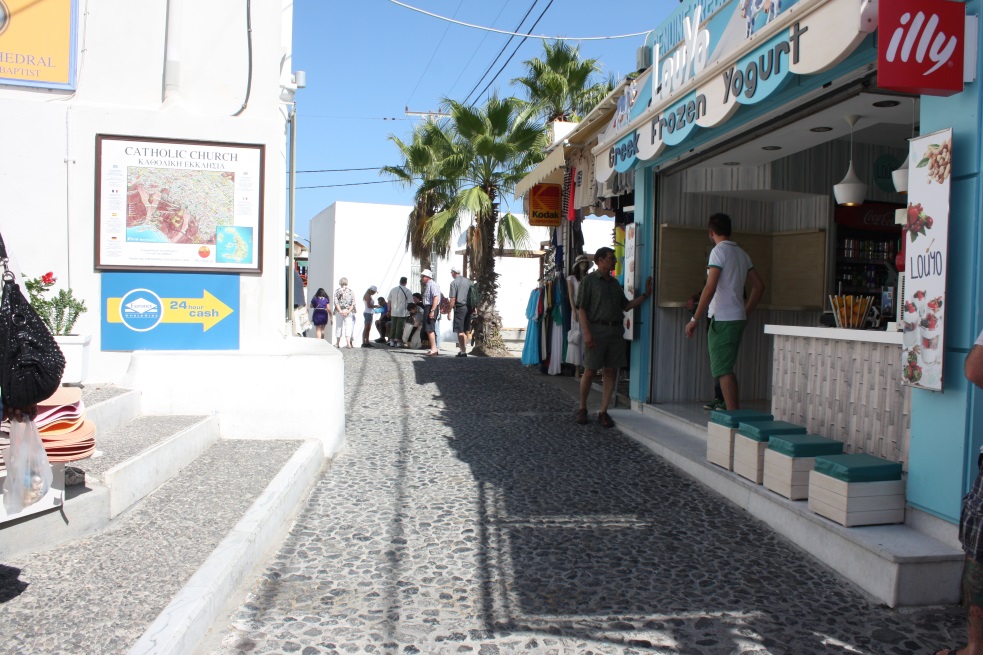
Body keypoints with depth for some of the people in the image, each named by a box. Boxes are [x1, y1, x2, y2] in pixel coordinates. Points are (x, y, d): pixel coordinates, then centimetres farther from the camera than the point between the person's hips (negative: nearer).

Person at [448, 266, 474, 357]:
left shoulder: (454, 283, -7)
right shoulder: (468, 281, 10)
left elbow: (452, 299, -11)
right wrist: (474, 307, 15)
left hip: (459, 308, -6)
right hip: (469, 308, 6)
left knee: (460, 331, -1)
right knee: (466, 331, 15)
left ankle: (463, 351, -3)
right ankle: (464, 349, 20)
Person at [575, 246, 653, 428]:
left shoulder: (615, 283, 18)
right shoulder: (589, 280, -1)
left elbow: (626, 306, 20)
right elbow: (582, 308, -7)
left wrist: (646, 294, 13)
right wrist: (586, 333, -16)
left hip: (615, 331, 6)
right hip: (596, 329, -6)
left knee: (611, 372, 3)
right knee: (589, 371, -1)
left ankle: (603, 412, 9)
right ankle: (582, 409, 16)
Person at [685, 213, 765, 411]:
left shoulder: (719, 251, -10)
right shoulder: (742, 253, 15)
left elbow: (710, 288, -19)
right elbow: (759, 285, 18)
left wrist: (695, 319, -16)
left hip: (723, 319, -8)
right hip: (738, 318, 8)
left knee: (723, 370, -6)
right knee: (726, 368, 16)